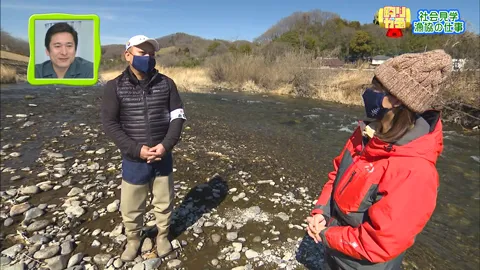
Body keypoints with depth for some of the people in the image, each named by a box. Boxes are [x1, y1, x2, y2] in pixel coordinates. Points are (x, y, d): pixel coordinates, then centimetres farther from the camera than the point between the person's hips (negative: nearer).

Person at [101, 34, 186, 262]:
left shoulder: (166, 83, -2)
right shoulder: (115, 87, -5)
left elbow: (178, 116, -3)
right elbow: (109, 124, -8)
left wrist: (165, 145, -16)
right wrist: (137, 149, -18)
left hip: (162, 157, 1)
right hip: (134, 160, -1)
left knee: (164, 203, 16)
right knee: (130, 207, 13)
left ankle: (162, 236, 42)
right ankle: (133, 240, 42)